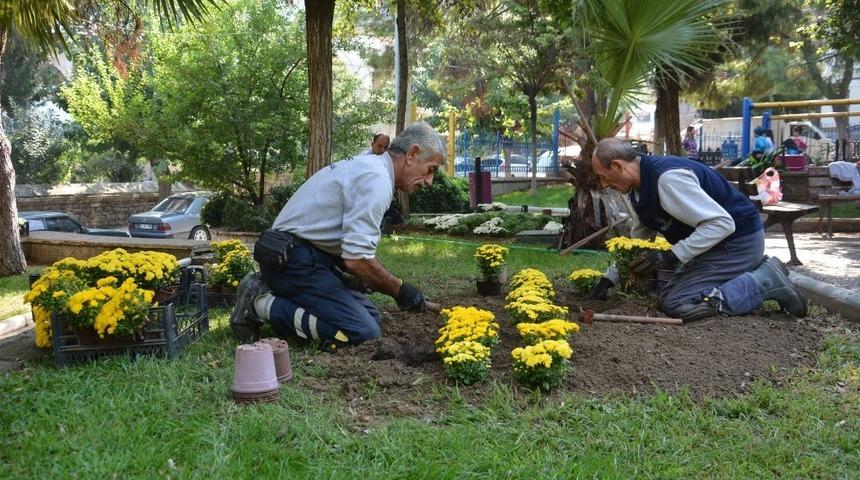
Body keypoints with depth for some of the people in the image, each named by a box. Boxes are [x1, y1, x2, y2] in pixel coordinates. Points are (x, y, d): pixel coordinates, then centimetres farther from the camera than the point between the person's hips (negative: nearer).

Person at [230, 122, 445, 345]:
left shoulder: (364, 165, 17)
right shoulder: (376, 180, -16)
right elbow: (357, 258, -22)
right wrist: (399, 289, -9)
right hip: (294, 259, -11)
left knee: (371, 315, 8)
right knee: (364, 332, -19)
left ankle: (270, 289, 7)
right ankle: (261, 304, -11)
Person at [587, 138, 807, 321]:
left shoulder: (667, 177, -28)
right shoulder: (640, 188, 4)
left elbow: (722, 223, -29)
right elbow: (637, 241, 16)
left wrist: (669, 255, -31)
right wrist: (608, 279, 9)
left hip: (738, 239, -10)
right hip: (716, 240, 10)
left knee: (675, 304, -17)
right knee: (671, 290, 20)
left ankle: (765, 282, -9)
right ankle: (756, 271, 16)